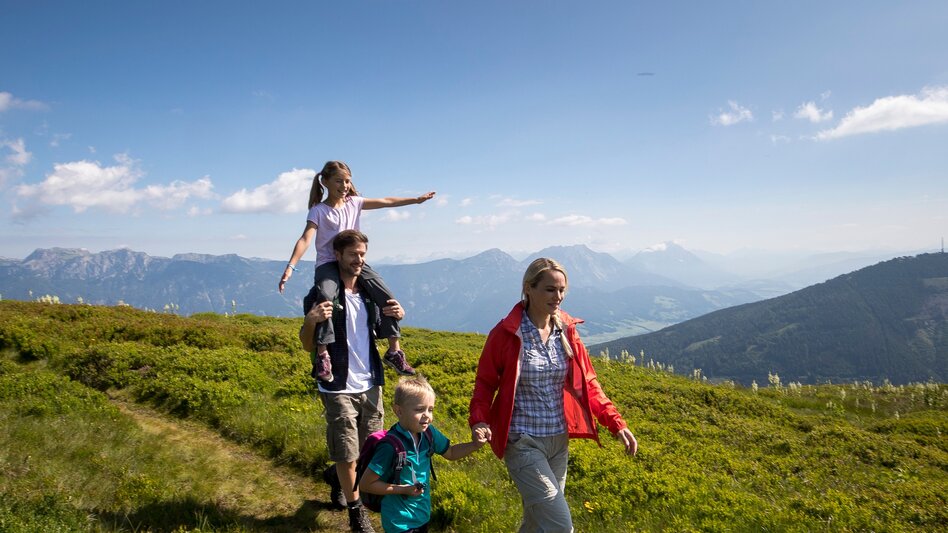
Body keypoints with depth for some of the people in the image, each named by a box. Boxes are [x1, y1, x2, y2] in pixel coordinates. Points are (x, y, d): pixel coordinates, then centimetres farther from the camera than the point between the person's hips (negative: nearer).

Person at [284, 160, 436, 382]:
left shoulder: (354, 203, 9)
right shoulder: (318, 210, -4)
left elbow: (387, 202, 12)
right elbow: (306, 238, -17)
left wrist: (416, 199, 12)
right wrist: (290, 266, -30)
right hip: (327, 264, -4)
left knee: (388, 299, -10)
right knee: (324, 298, -37)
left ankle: (394, 351, 0)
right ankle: (322, 354, -33)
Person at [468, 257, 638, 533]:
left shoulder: (567, 330, 1)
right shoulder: (506, 334, -13)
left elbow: (587, 382, 6)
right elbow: (485, 383, -6)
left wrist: (615, 423, -4)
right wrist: (479, 421, -23)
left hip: (559, 441, 5)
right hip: (523, 443, -5)